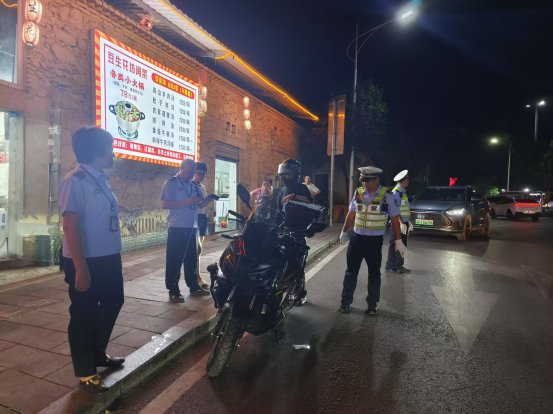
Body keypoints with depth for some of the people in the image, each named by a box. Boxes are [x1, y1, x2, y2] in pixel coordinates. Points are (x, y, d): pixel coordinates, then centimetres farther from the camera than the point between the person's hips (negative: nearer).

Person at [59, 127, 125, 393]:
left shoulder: (101, 179, 10)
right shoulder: (75, 181, -16)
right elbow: (70, 226, -21)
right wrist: (80, 268, -23)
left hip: (108, 258, 9)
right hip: (85, 262, -9)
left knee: (113, 303, 20)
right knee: (84, 315, 6)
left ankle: (98, 354, 41)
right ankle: (85, 373, 24)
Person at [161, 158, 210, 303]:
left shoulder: (193, 185, 14)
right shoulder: (171, 183, -5)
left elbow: (200, 203, 17)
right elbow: (165, 204, -15)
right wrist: (186, 202, -21)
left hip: (192, 227, 7)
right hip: (177, 228, -7)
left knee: (192, 258, 14)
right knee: (174, 260, 0)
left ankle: (193, 286, 25)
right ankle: (173, 291, 7)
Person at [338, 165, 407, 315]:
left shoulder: (387, 196, -9)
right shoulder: (358, 193, 1)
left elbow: (395, 219, -4)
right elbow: (351, 214, 12)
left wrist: (398, 241, -5)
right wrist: (344, 232, 19)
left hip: (375, 240, -2)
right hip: (357, 237, 3)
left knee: (374, 273, 10)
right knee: (351, 271, 7)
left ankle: (372, 304, 24)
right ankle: (346, 301, 18)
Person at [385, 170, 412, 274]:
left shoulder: (403, 192, 16)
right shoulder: (395, 192, -14)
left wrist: (408, 222, 21)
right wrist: (401, 223, -26)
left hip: (404, 223, 10)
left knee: (402, 245, 14)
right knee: (395, 245, -5)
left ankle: (399, 265, 23)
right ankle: (391, 266, 3)